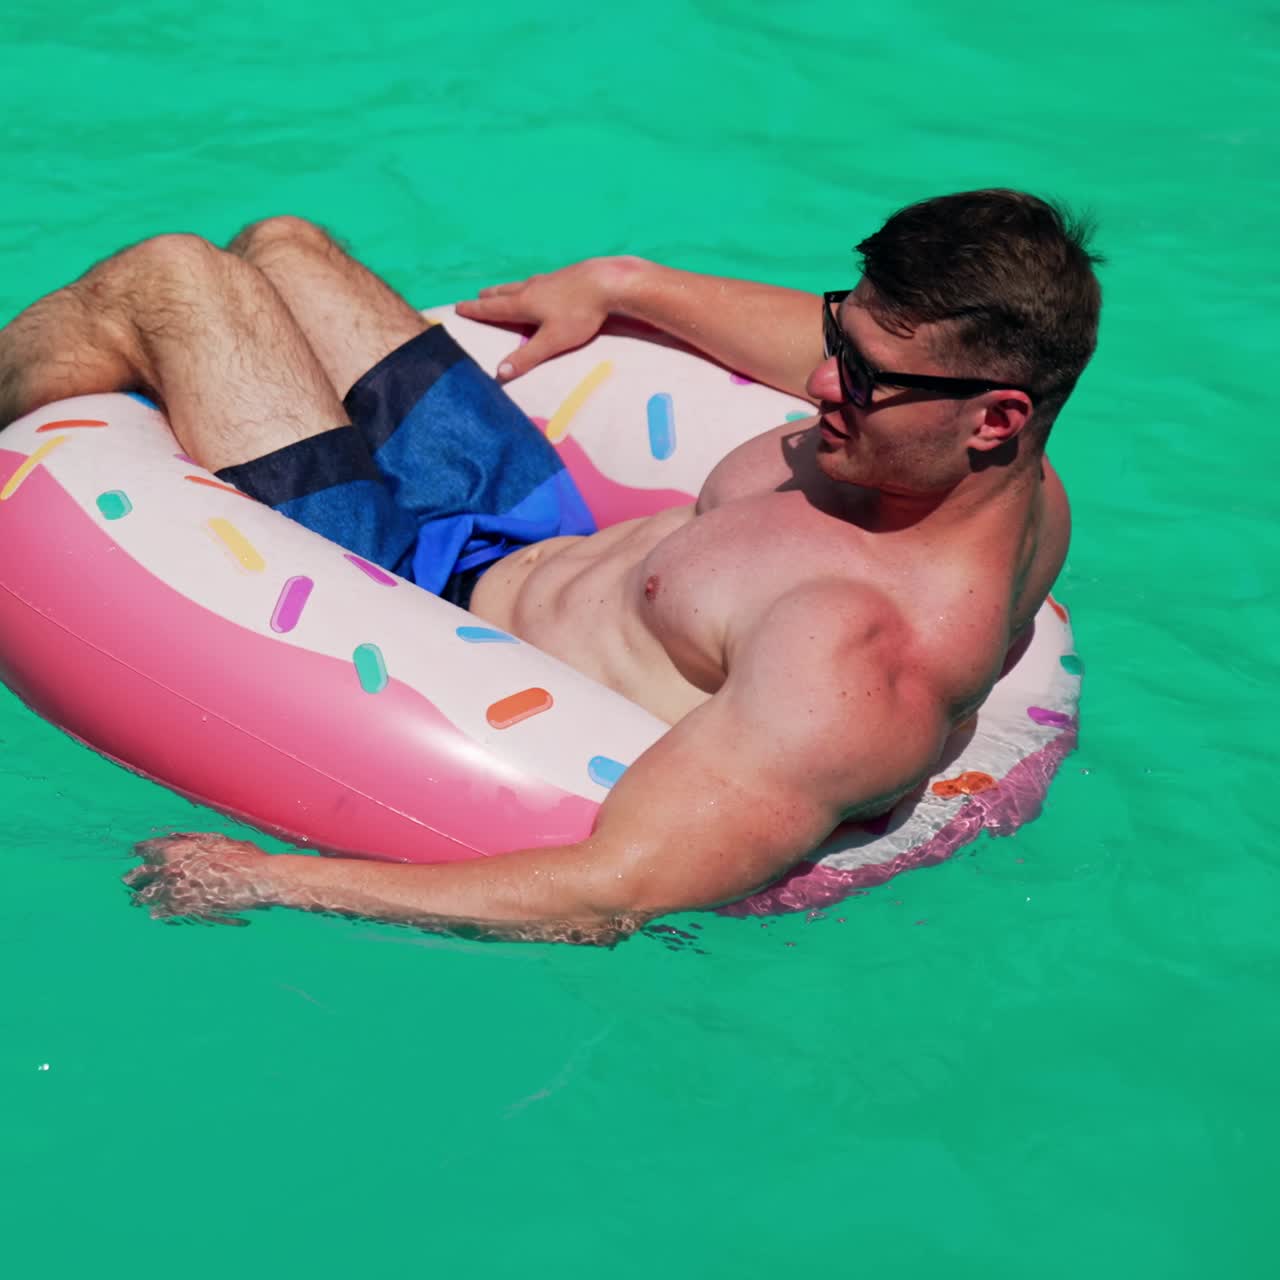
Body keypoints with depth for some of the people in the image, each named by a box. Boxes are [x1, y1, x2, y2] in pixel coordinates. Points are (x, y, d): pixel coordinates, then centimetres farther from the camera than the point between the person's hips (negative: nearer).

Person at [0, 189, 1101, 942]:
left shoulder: (866, 662, -39)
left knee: (166, 281, -4)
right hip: (543, 543, 8)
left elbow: (612, 896, -40)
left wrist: (268, 881, -33)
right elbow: (867, 355, 14)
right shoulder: (1011, 486, -11)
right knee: (281, 246, 19)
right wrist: (623, 284, 19)